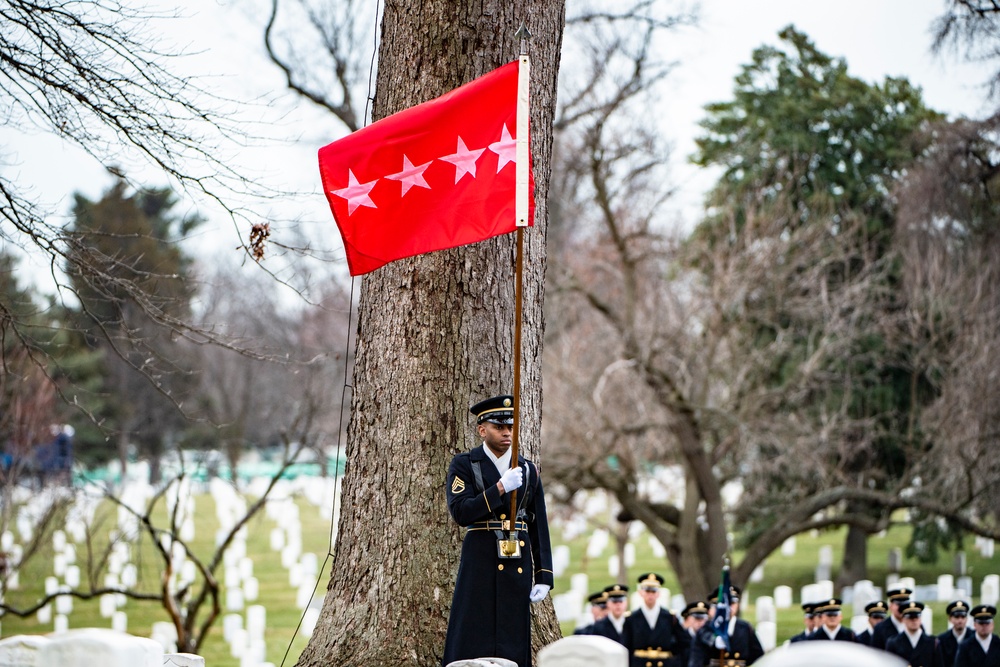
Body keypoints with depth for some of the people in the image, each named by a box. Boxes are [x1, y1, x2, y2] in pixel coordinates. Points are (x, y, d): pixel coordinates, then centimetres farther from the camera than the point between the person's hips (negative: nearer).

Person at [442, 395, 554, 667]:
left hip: (518, 564, 3)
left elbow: (539, 526, 12)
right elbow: (461, 513, -12)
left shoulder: (528, 470, 13)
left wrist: (543, 576, 5)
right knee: (471, 642, -6)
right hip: (479, 562, -3)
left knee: (513, 641, 2)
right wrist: (501, 487, -19)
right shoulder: (463, 465, 2)